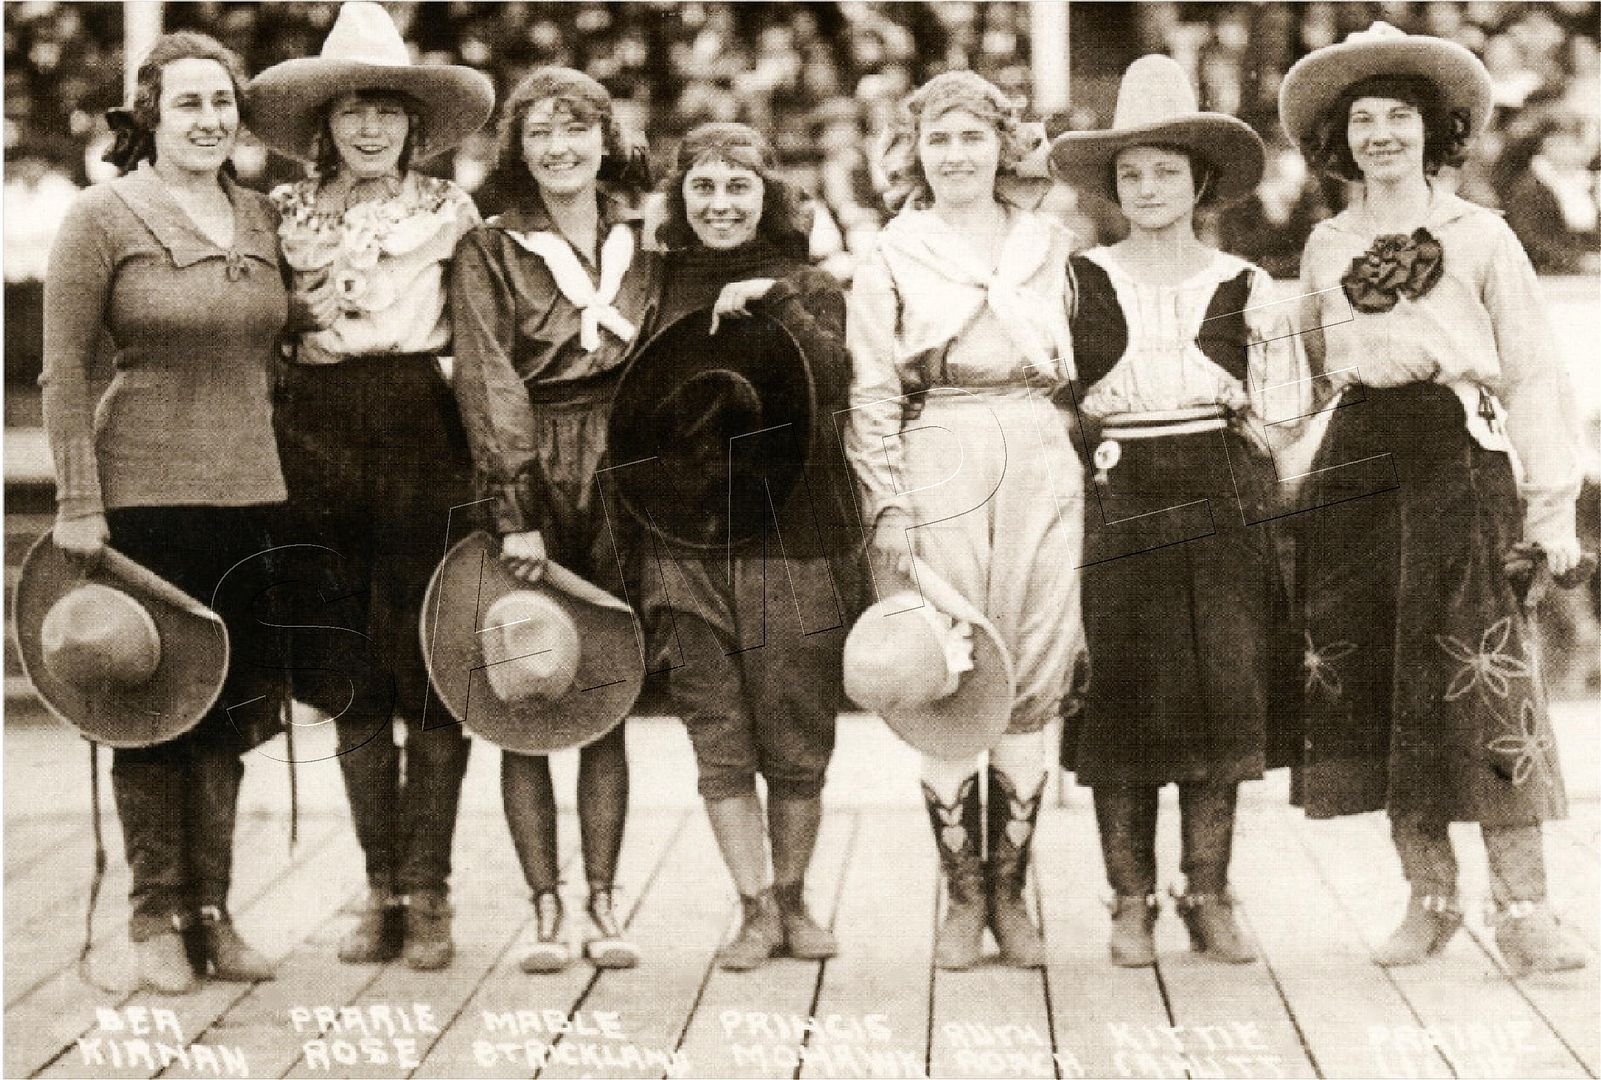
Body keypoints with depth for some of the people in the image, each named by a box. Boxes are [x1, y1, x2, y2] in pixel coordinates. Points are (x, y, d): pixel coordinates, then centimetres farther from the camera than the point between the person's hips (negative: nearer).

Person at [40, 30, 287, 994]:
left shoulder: (263, 218, 10)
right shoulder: (105, 217, -5)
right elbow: (65, 366, -6)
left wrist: (291, 480, 12)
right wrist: (77, 503, -10)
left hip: (248, 491, 5)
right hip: (144, 490, -5)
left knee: (230, 700, 8)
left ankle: (212, 910, 17)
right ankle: (156, 915, 12)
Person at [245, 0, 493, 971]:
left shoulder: (450, 212, 5)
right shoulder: (284, 214, 11)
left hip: (423, 440, -2)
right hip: (319, 442, 2)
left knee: (432, 673, -3)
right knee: (350, 679, 5)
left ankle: (429, 893, 4)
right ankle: (383, 892, 14)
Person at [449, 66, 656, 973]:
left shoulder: (642, 248, 11)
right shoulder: (490, 252, 2)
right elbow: (489, 379, -6)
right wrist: (517, 511, -14)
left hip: (622, 481, 2)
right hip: (528, 480, -2)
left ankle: (605, 901, 10)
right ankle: (545, 908, 6)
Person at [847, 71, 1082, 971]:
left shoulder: (1050, 246, 15)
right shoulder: (892, 257, 8)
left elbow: (1079, 373, 17)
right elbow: (870, 395, 5)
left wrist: (1080, 468, 7)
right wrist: (890, 506, -3)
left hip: (1040, 464, 2)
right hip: (937, 466, -2)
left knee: (1033, 685, 0)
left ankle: (1011, 890, 8)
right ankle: (962, 895, 5)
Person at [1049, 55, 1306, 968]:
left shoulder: (1244, 289, 8)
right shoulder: (1078, 283, 7)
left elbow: (1283, 412, 12)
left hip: (1221, 506, 1)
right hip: (1116, 506, -1)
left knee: (1221, 696, 0)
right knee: (1122, 704, -3)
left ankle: (1211, 898, 9)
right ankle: (1131, 902, 6)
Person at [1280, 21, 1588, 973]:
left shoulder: (1481, 237, 6)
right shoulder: (1324, 251, 16)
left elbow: (1536, 376, 2)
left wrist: (1554, 505, -5)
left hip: (1459, 458, -4)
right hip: (1357, 467, 4)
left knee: (1478, 684, -10)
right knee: (1368, 683, 1)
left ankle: (1523, 907, -7)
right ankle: (1429, 896, 11)